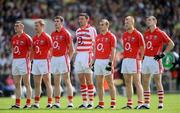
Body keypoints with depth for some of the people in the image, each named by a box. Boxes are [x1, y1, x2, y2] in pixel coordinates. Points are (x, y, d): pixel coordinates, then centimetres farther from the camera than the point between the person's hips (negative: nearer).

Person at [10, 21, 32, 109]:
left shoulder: (26, 37, -8)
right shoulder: (13, 38, 13)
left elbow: (30, 50, -5)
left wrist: (26, 59, -10)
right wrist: (14, 59, 13)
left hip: (23, 61, -7)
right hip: (15, 61, 7)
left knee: (27, 83, -3)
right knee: (17, 84, 8)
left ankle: (28, 103, -1)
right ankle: (17, 103, 12)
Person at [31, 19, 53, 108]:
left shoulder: (46, 37, -7)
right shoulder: (34, 38, 13)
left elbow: (51, 50, -8)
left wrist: (49, 59, -12)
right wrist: (33, 59, 10)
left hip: (44, 61, -7)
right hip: (35, 61, 7)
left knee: (47, 83, -5)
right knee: (36, 84, 9)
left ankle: (49, 103, -5)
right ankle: (36, 103, 12)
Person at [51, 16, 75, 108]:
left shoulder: (66, 33, -5)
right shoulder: (53, 34, 13)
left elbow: (71, 49, -5)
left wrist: (68, 59, -11)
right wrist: (51, 58, 11)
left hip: (63, 58, -7)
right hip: (54, 59, 7)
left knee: (67, 81, -5)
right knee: (56, 82, 8)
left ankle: (70, 102, -5)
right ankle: (57, 102, 11)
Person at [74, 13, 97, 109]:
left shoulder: (91, 30, -5)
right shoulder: (78, 31, 17)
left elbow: (94, 45, -8)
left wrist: (93, 59, -15)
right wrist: (75, 58, 17)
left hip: (87, 55, -7)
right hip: (79, 56, 7)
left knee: (88, 79, -6)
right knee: (81, 80, 6)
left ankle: (91, 102, -4)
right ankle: (84, 102, 10)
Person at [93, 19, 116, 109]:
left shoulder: (111, 36, -5)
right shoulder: (98, 37, 15)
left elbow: (113, 51, -10)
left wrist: (111, 63, -18)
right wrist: (93, 63, 14)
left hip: (106, 61, -7)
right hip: (98, 61, 7)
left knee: (110, 83, -4)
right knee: (99, 84, 6)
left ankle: (113, 103, 0)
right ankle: (101, 104, 10)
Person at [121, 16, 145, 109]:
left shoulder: (138, 34, -6)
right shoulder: (124, 35, 13)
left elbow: (142, 48, -3)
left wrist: (139, 59, -4)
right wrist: (125, 56, 10)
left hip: (134, 60, -7)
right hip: (125, 60, 7)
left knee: (137, 82, -8)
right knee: (127, 83, 8)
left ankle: (140, 103, -10)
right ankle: (129, 104, 11)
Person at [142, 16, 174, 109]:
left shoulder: (160, 33, -8)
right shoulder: (146, 33, 12)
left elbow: (171, 44, -7)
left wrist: (163, 54, -11)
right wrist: (143, 55, 15)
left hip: (155, 60, -7)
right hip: (146, 59, 7)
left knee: (158, 82, -3)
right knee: (145, 82, 6)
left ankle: (160, 103, 2)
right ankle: (146, 103, 10)